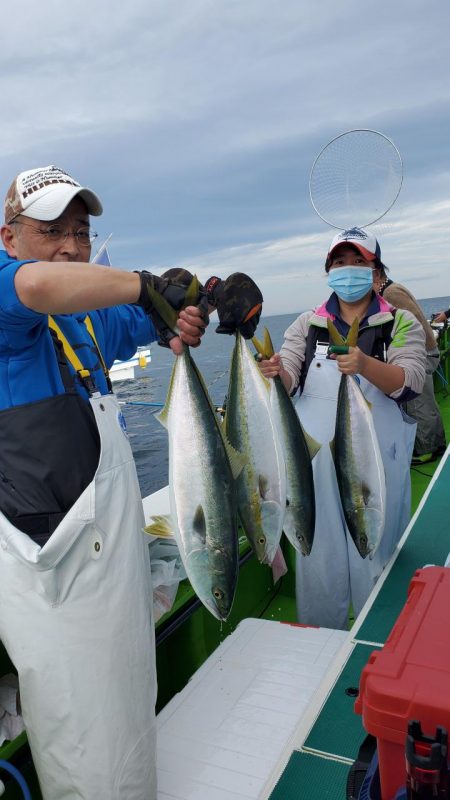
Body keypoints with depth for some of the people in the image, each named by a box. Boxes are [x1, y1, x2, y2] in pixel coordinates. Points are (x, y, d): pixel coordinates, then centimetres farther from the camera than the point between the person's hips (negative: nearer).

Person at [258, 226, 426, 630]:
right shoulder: (307, 325, 9)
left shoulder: (401, 323, 2)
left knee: (375, 549, 8)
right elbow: (288, 377, -2)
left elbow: (409, 382, -12)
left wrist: (365, 364, -32)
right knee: (320, 548, 10)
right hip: (317, 459, 2)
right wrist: (275, 373, -27)